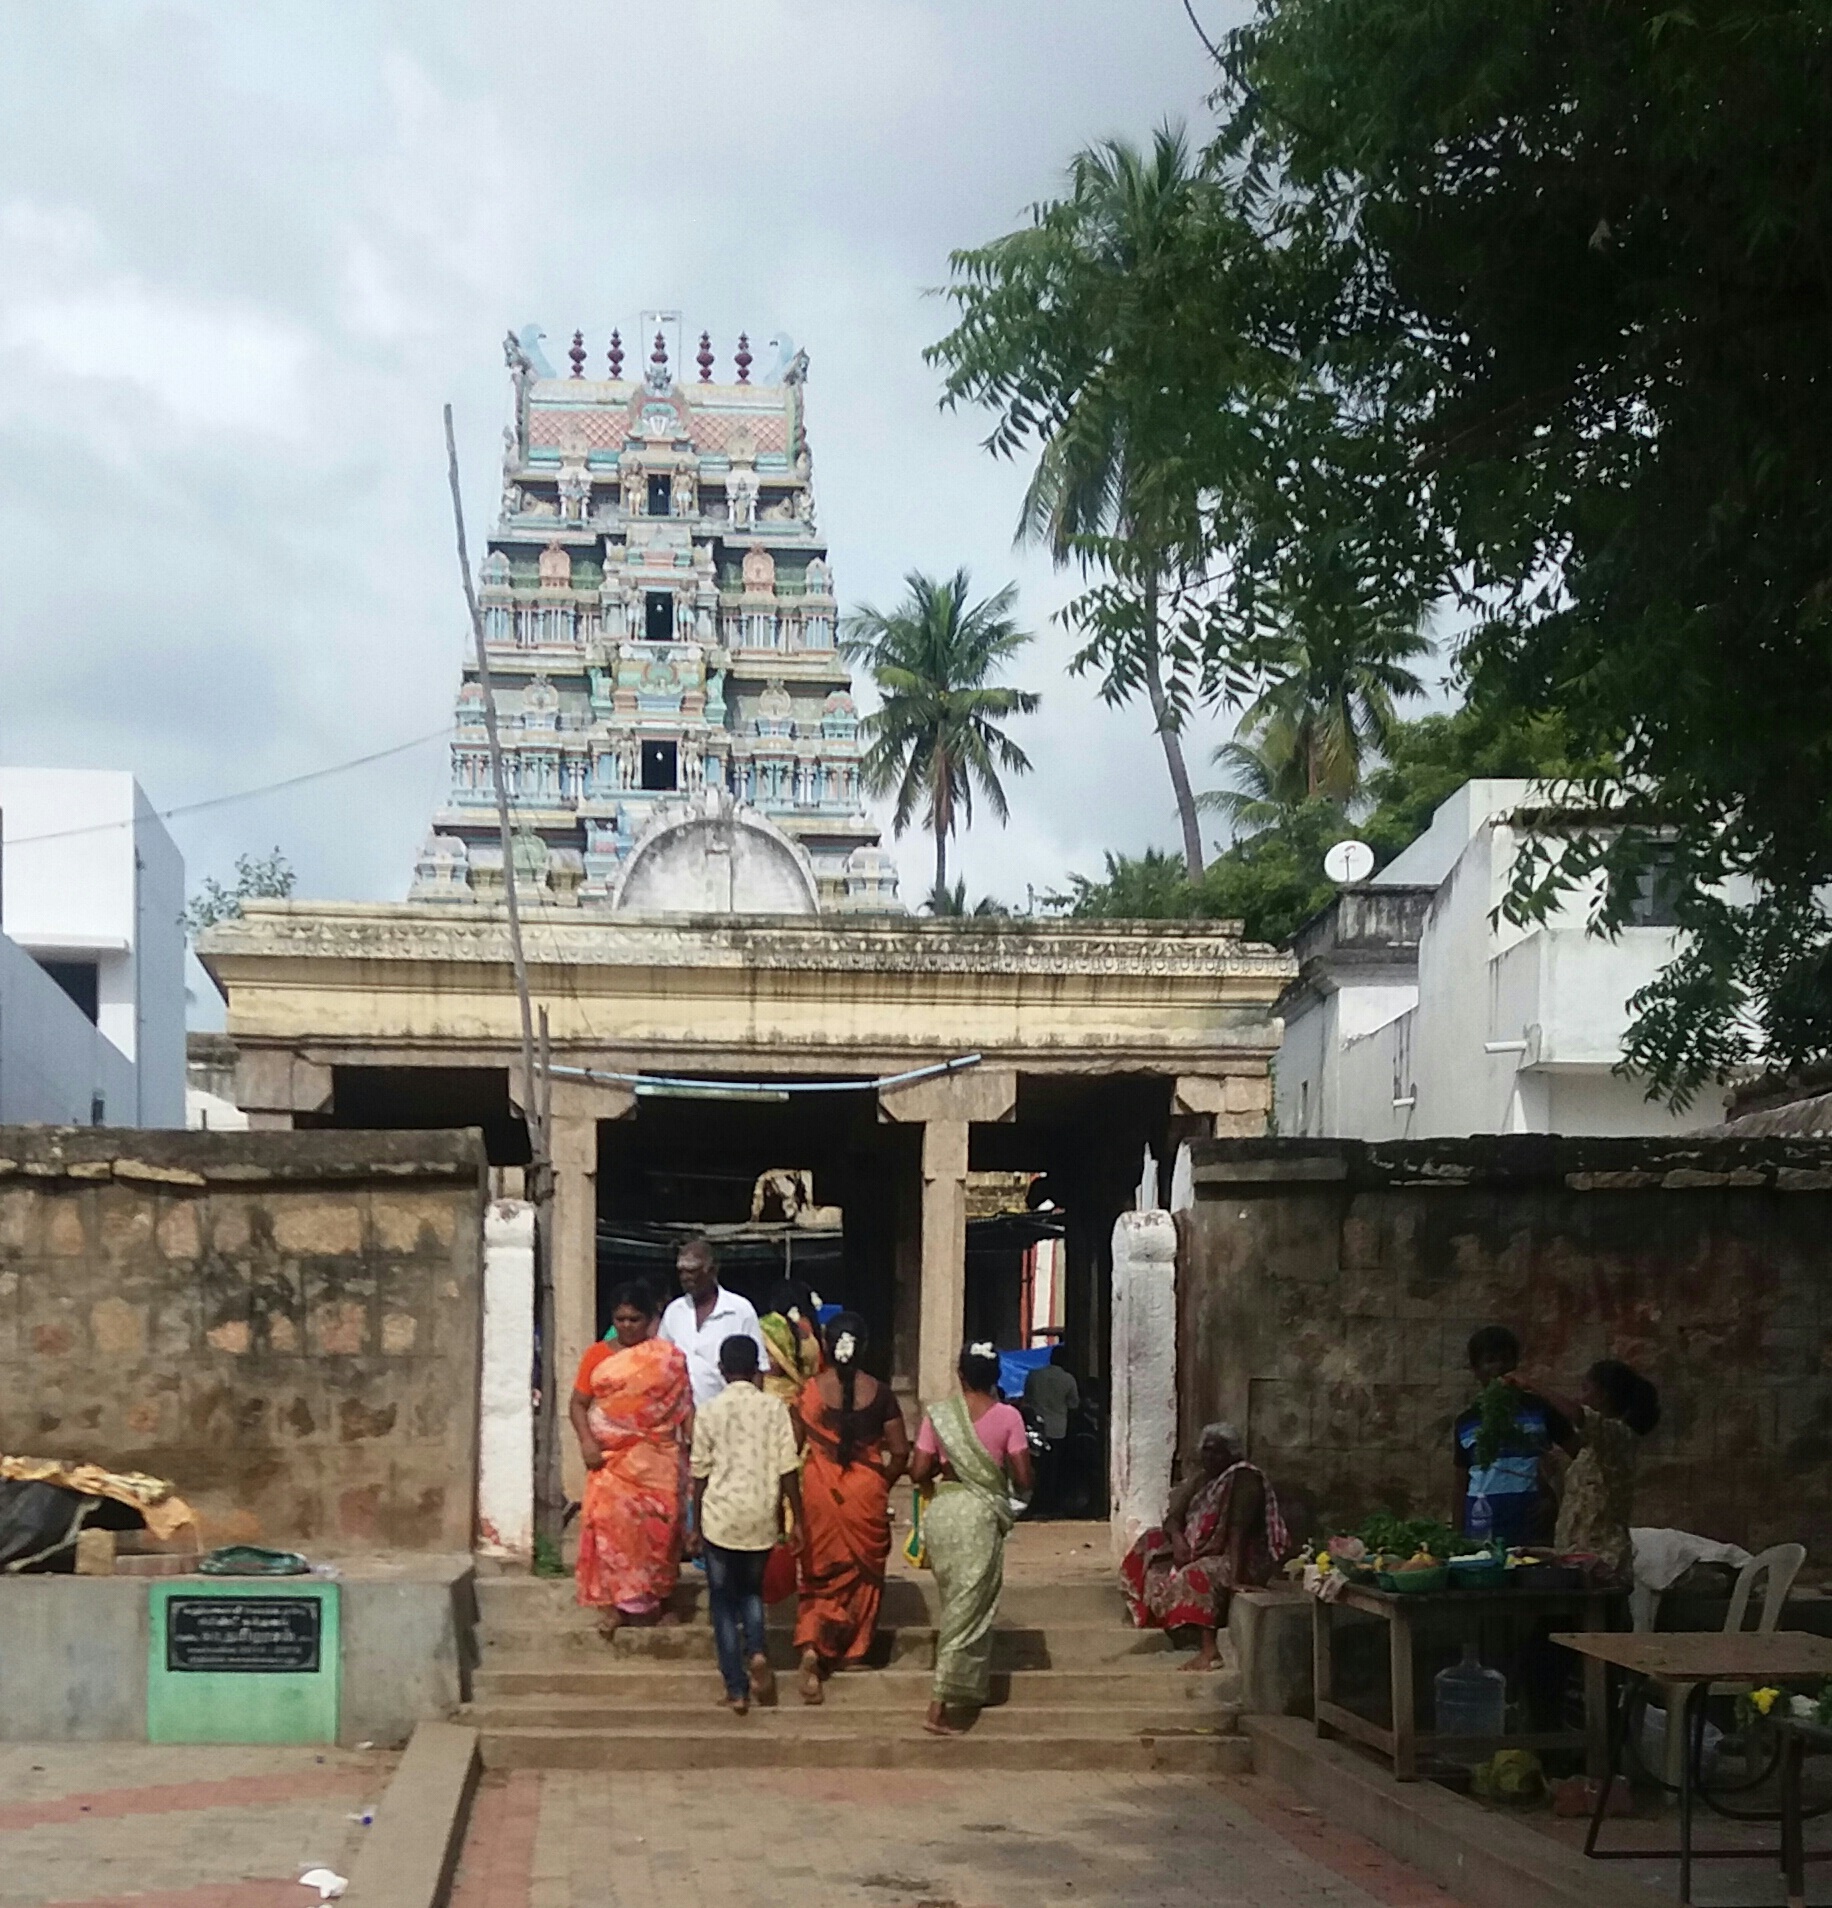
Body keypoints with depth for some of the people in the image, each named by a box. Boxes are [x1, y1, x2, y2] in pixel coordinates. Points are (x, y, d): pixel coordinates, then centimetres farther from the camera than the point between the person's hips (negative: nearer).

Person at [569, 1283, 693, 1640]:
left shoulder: (669, 1357, 7)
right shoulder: (597, 1355, 7)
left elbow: (684, 1404, 4)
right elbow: (578, 1404, 6)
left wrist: (695, 1443, -7)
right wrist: (586, 1442, -9)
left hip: (656, 1459, 0)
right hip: (611, 1457, 0)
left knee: (654, 1523, -4)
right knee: (610, 1521, -9)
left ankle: (652, 1594, 10)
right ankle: (612, 1603, -6)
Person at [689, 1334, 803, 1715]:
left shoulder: (709, 1412, -4)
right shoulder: (774, 1408, -3)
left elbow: (701, 1474, 0)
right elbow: (788, 1469, -5)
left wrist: (696, 1525, 10)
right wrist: (796, 1519, 4)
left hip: (721, 1516, -2)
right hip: (762, 1517, 2)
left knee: (724, 1602, 9)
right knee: (751, 1590, 24)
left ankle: (737, 1690, 6)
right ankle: (756, 1652, -2)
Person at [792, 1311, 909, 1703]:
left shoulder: (809, 1391, -7)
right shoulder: (879, 1393, -6)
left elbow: (793, 1446, -3)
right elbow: (900, 1452, -4)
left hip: (820, 1491, 0)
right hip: (866, 1494, 0)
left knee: (821, 1571, 9)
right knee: (863, 1571, 17)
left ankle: (811, 1646, -11)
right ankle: (853, 1651, 25)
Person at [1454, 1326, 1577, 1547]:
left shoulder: (1539, 1410, 4)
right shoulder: (1467, 1423, 11)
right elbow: (1461, 1491, 14)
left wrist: (1556, 1499, -7)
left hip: (1531, 1526, -2)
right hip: (1482, 1531, 2)